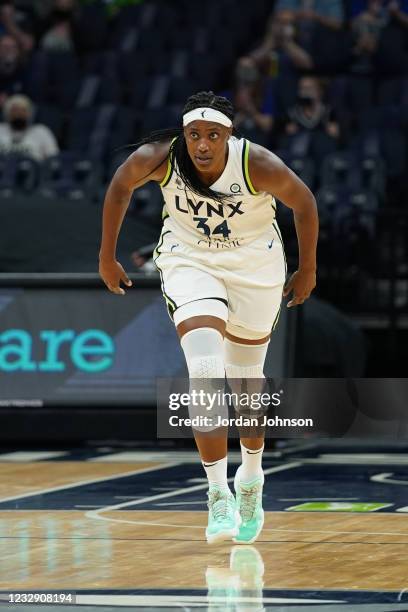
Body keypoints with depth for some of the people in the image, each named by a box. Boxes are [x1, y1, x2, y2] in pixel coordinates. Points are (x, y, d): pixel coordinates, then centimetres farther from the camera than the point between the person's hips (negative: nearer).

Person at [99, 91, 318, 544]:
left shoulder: (259, 165, -27)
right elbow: (120, 186, -2)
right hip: (189, 262, 0)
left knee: (246, 379, 13)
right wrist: (107, 257, 4)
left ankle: (250, 481, 38)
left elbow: (303, 202, -8)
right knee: (205, 375, -20)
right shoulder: (159, 158, -23)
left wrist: (307, 269, 1)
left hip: (254, 267, 0)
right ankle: (218, 496, -17)